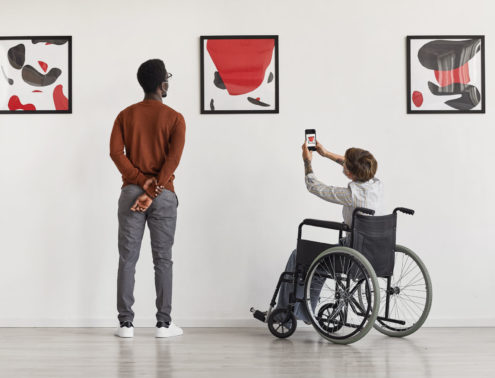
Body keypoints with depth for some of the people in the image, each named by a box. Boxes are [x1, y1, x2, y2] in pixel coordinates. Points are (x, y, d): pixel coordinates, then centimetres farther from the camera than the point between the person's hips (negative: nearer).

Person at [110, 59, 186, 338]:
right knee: (163, 260, 4)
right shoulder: (175, 118, -2)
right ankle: (164, 323, 7)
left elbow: (116, 151, -5)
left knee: (127, 259, 5)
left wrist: (140, 180, -8)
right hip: (163, 194, -2)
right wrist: (153, 191, -14)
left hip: (131, 192, 2)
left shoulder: (126, 115, 7)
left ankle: (126, 323, 6)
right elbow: (173, 159, -13)